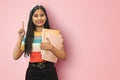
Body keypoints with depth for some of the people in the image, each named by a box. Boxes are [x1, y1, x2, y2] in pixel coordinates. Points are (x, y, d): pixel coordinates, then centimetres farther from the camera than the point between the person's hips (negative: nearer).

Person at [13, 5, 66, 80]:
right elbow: (16, 56, -3)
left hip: (49, 71, -1)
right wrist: (20, 38, -11)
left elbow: (63, 56, -5)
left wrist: (51, 47, -21)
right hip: (32, 72, 1)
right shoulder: (28, 35, 3)